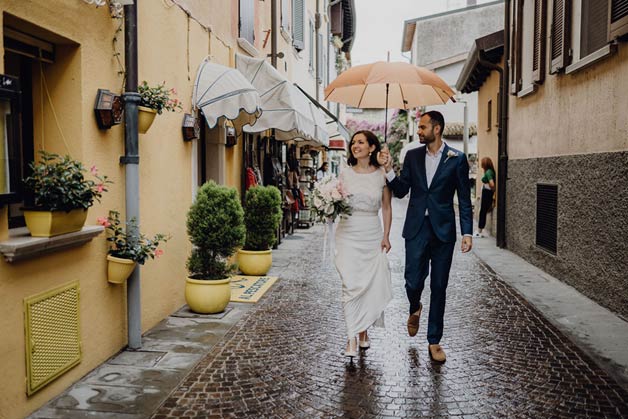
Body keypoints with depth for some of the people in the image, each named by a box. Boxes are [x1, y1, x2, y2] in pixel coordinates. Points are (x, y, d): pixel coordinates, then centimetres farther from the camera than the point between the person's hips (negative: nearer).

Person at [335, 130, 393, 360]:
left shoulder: (381, 175, 2)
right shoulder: (345, 173, 4)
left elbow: (386, 208, 6)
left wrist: (386, 236, 1)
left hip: (373, 235, 1)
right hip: (348, 233, 0)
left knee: (373, 284, 1)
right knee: (351, 285, -7)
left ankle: (364, 329, 22)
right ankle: (352, 337, 0)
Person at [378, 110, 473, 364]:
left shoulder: (457, 159, 0)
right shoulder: (412, 156, 7)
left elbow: (464, 199, 0)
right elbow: (401, 191, 6)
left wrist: (467, 232, -7)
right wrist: (388, 169, -9)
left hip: (443, 230, -1)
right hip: (416, 229, 2)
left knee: (439, 287, 5)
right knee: (413, 281, -3)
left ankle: (434, 341, 18)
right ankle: (415, 309, 35)